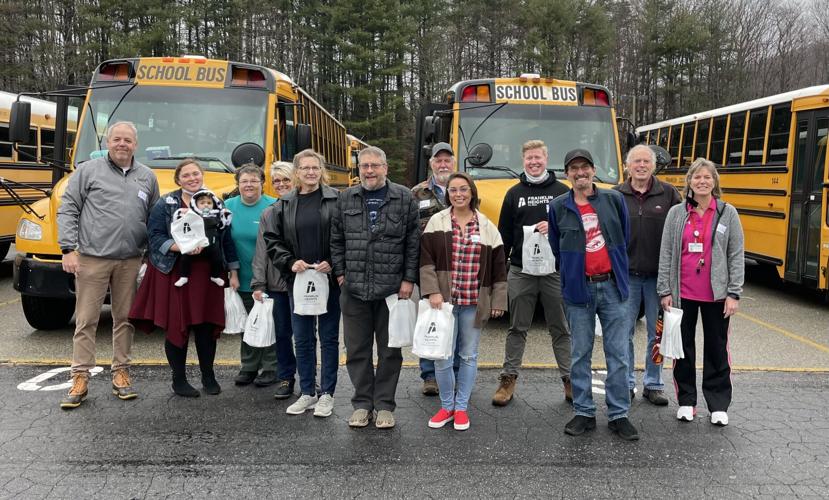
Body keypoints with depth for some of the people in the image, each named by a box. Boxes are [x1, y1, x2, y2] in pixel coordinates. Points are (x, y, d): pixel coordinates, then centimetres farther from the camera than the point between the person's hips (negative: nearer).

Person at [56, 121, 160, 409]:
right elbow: (67, 210, 0)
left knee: (125, 319, 9)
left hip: (130, 261, 3)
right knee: (86, 320, 2)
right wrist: (69, 249, -8)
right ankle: (80, 379, 9)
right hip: (92, 258, -2)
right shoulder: (89, 170, 2)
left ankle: (121, 374, 20)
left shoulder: (147, 177, 11)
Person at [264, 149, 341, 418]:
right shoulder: (284, 205, 6)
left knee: (329, 337, 6)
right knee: (302, 339, 11)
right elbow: (271, 240, 6)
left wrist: (333, 263, -16)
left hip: (329, 279, -3)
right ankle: (307, 393, 24)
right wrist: (290, 262, -8)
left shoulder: (336, 200, -3)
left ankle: (326, 393, 18)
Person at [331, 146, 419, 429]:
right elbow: (336, 239, 11)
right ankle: (362, 403, 23)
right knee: (356, 349, 9)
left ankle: (384, 405, 21)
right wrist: (340, 272, 4)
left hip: (392, 289, -2)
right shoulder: (346, 199, 7)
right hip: (354, 289, 2)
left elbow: (414, 243, -2)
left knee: (390, 349, 8)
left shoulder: (404, 198, 0)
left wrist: (408, 279, -7)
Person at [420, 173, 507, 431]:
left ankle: (461, 407, 23)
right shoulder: (437, 222, 2)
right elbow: (425, 259, -3)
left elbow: (498, 266, 7)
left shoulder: (486, 227, 5)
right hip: (444, 300, -1)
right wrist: (432, 291, -14)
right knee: (442, 356, 2)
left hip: (474, 302, 1)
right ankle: (446, 406, 20)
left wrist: (498, 301, 3)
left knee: (469, 355, 9)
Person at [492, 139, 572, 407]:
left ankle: (569, 379, 18)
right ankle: (508, 378, 17)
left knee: (560, 328, 8)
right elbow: (504, 234, 8)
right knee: (517, 328, 8)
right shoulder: (514, 193, 8)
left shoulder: (562, 191, 5)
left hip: (555, 270, -1)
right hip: (521, 271, 1)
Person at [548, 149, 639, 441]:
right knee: (580, 354, 7)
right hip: (578, 289, 0)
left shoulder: (614, 200, 3)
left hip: (612, 286, 0)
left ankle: (618, 415, 15)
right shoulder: (558, 207, 2)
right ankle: (583, 413, 19)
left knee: (618, 353, 4)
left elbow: (624, 239, 12)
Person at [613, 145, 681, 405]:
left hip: (659, 275, 0)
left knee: (657, 333, 9)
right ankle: (626, 384, 18)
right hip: (625, 274, 0)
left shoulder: (668, 194, 1)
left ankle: (653, 385, 23)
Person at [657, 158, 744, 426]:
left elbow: (736, 256, -2)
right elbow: (666, 254, 1)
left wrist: (733, 294, -7)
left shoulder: (728, 213, 0)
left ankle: (718, 404, 19)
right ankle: (686, 400, 22)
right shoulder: (676, 213, 2)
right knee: (683, 347, 9)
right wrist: (665, 291, -3)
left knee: (717, 348, 8)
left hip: (716, 294, -1)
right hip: (683, 293, 1)